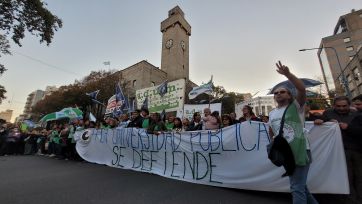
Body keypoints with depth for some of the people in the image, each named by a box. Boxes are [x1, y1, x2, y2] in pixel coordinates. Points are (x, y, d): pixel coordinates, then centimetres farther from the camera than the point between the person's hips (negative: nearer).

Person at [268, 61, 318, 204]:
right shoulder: (272, 113, 10)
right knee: (299, 185, 22)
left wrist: (287, 74, -30)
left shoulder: (296, 106, -5)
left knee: (297, 188, -4)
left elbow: (302, 89, -23)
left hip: (300, 151, -6)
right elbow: (271, 130, 24)